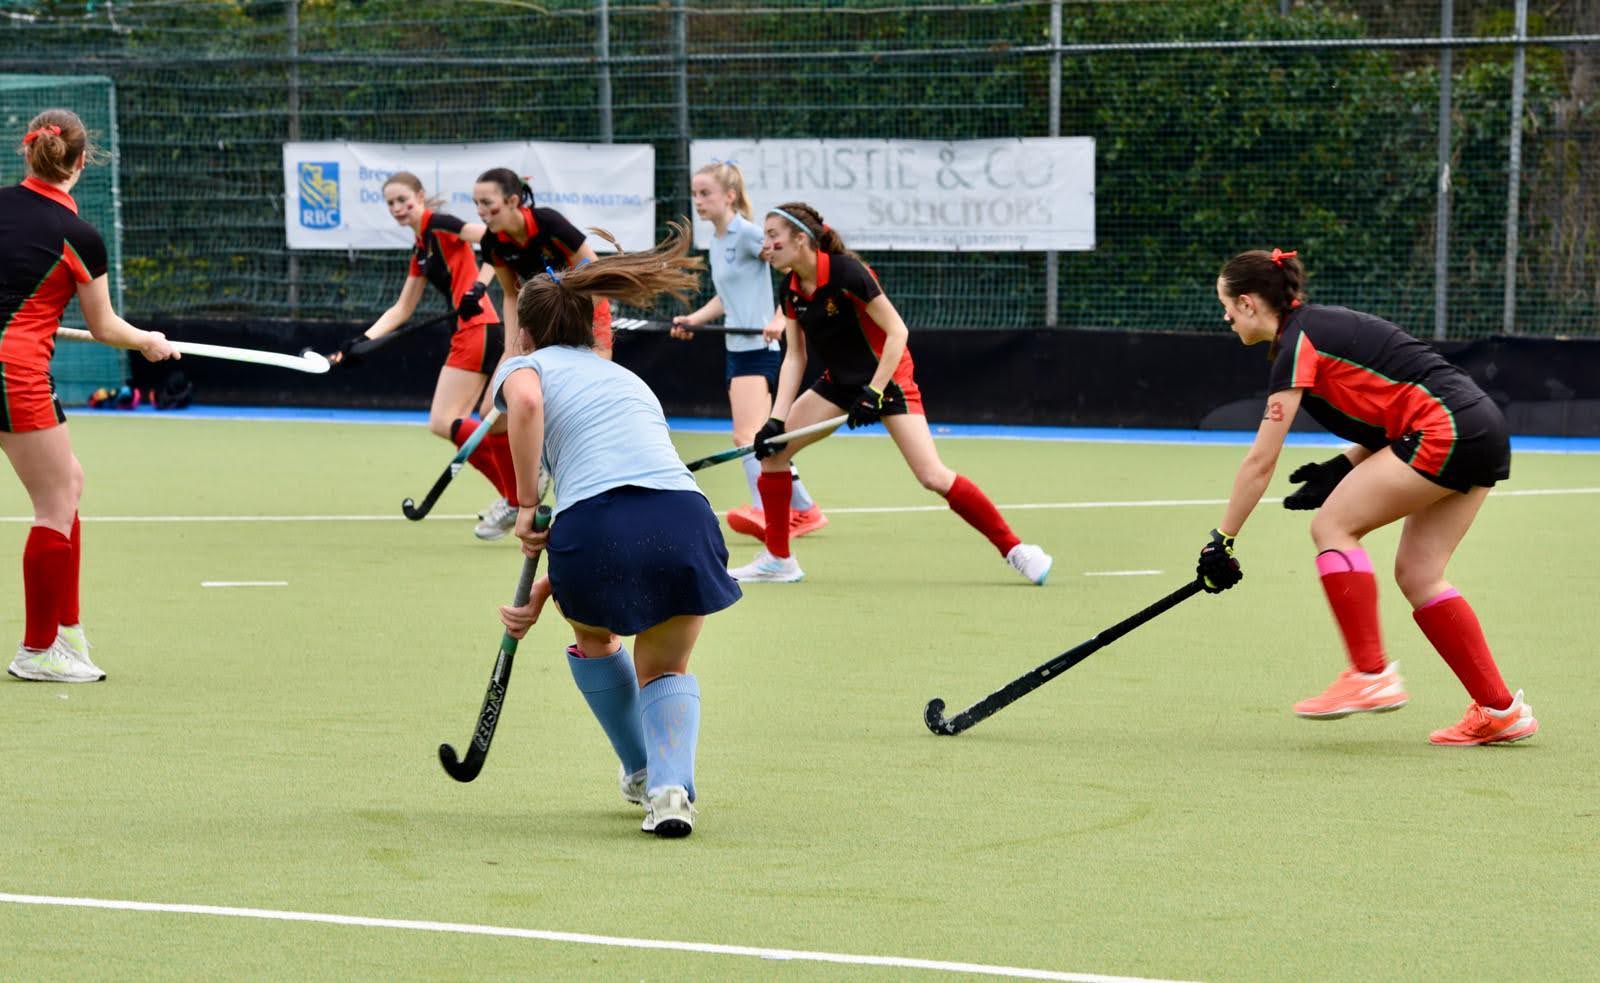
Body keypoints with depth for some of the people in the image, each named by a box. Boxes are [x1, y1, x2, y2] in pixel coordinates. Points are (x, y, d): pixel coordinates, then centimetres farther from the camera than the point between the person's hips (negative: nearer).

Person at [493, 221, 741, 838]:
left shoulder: (524, 365, 18)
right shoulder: (628, 379, 36)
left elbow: (525, 403, -9)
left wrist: (527, 505, -3)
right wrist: (542, 594, 32)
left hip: (597, 531, -4)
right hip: (687, 520, 4)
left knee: (593, 639, 31)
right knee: (666, 670, 25)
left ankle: (643, 772, 41)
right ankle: (671, 787, -1)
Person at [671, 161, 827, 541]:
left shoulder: (746, 233, -11)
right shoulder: (716, 241, 14)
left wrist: (779, 320, -24)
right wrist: (693, 320, 10)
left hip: (758, 349, -10)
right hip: (736, 349, 10)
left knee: (747, 435, -21)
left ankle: (764, 510, -30)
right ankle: (804, 511, 21)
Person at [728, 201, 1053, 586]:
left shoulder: (845, 272, -24)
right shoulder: (791, 291, -2)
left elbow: (897, 331, -22)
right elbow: (794, 357, 2)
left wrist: (874, 392, -25)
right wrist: (776, 419, -8)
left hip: (887, 378, -7)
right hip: (840, 381, 7)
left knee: (934, 477, -17)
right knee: (772, 449, -1)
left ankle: (1015, 549, -6)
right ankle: (777, 560, 10)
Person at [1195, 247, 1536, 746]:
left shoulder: (1297, 344, -7)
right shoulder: (1325, 325, 21)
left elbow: (1260, 462, -7)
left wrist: (1222, 539, -1)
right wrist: (1342, 469, 10)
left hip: (1446, 430, -9)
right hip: (1486, 431, 9)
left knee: (1332, 526, -5)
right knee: (1418, 574, 10)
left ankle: (1371, 674, -8)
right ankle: (1500, 710, 8)